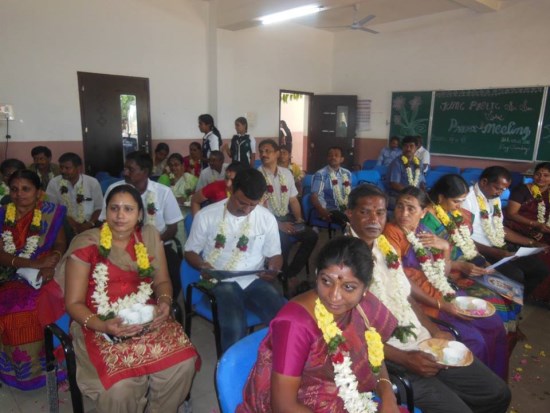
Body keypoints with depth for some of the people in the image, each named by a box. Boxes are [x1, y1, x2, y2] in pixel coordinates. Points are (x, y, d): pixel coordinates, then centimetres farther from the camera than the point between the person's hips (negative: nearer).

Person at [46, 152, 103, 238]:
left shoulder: (92, 183, 0)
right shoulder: (54, 183, 0)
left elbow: (99, 207, 5)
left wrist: (90, 223, -11)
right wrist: (70, 222, -11)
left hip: (87, 226, -1)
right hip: (64, 226, 1)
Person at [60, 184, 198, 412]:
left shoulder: (150, 236, 4)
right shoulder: (86, 245, -8)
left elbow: (162, 281, 11)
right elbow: (74, 303, -6)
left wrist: (164, 302, -12)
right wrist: (103, 326, -22)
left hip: (146, 318, 4)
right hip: (101, 325, -3)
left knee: (183, 363, -20)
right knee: (120, 387, -28)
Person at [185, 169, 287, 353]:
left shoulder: (267, 218, 4)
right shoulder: (206, 215, -3)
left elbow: (274, 254, 13)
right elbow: (190, 251, 6)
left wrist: (273, 269, -11)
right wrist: (202, 266, -16)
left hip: (256, 280, 3)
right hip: (221, 282, -2)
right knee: (235, 327, -32)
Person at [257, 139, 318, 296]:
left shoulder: (286, 173, 10)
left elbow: (293, 200, 15)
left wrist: (299, 219, -2)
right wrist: (278, 224, -20)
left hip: (286, 218, 5)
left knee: (311, 236, -17)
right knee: (284, 240, -32)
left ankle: (290, 273, -3)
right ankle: (289, 277, -4)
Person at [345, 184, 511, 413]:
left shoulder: (385, 247, 8)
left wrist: (434, 331, 4)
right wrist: (404, 359, -19)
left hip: (424, 342, 8)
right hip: (387, 358, -8)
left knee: (498, 394, 11)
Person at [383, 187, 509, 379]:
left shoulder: (422, 231, 8)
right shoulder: (391, 233, -14)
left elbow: (443, 274, 11)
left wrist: (446, 246, -7)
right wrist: (440, 305, -17)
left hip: (444, 294, 8)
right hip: (421, 302, -8)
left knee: (495, 325, 7)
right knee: (474, 340, -13)